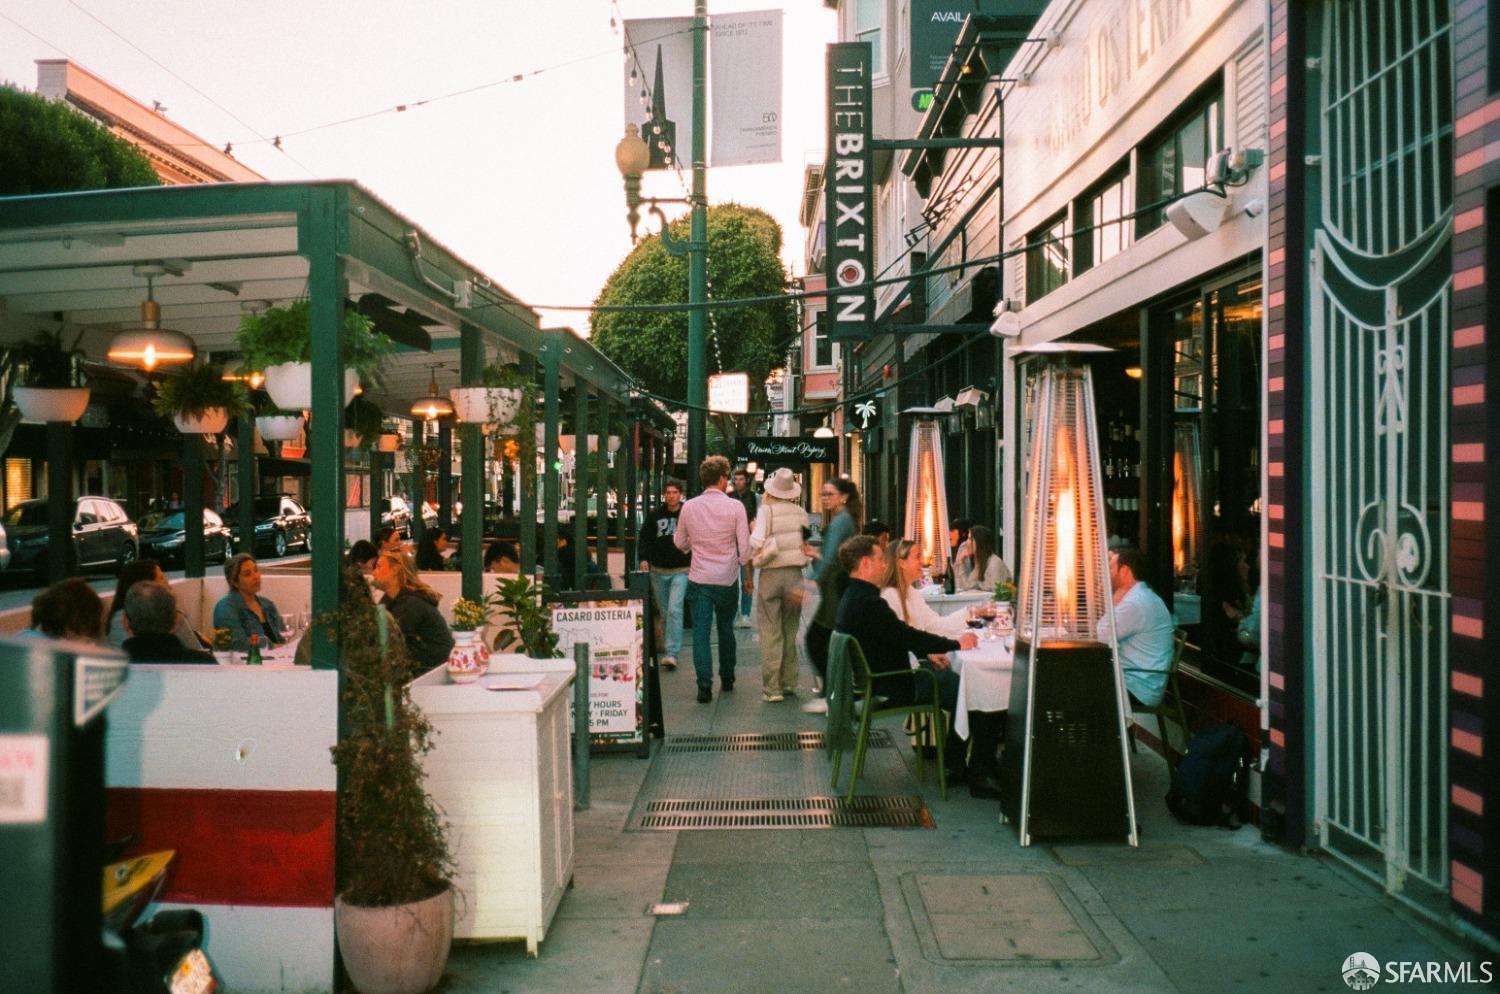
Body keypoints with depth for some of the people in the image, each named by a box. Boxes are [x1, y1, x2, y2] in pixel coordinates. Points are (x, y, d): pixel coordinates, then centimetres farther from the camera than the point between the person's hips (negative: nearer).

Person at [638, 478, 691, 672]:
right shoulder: (654, 515, 3)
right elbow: (645, 537, 9)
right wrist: (644, 558, -4)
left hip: (681, 570, -3)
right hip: (658, 570, 4)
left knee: (674, 610, -15)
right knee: (664, 612, 14)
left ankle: (671, 654, -16)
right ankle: (667, 647, 30)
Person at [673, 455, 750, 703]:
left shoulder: (689, 507, 0)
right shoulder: (735, 506, -8)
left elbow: (679, 543, 11)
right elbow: (744, 546, -8)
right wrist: (747, 575, 4)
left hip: (699, 579, 1)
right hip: (727, 579, 0)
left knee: (700, 631, 2)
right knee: (726, 629, 16)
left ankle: (704, 686, -5)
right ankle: (727, 679, 28)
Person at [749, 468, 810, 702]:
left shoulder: (767, 510, -8)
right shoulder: (801, 512, 2)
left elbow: (756, 543, -15)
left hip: (771, 574, -3)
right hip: (795, 574, 3)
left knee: (771, 632, 0)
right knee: (790, 632, 15)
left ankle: (772, 688, -1)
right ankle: (789, 682, 21)